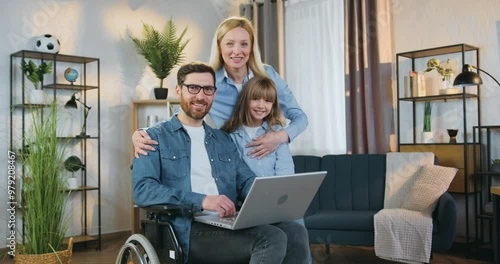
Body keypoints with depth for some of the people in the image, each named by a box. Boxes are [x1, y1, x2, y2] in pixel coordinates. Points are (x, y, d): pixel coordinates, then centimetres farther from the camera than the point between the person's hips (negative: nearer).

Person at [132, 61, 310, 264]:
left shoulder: (224, 140, 24)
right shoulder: (155, 137, 6)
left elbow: (246, 181, 14)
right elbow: (143, 189, -9)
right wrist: (201, 200, -23)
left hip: (229, 224, 6)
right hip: (189, 229, -5)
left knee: (295, 232, -22)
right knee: (271, 238, -28)